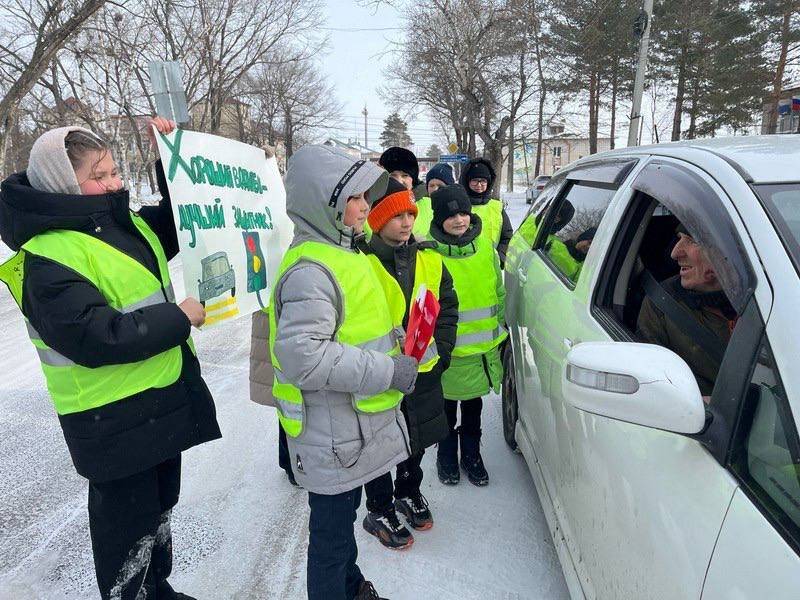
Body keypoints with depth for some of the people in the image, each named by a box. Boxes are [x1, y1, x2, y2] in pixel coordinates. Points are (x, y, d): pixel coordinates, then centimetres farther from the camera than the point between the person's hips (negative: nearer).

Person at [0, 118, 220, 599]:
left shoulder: (125, 223, 5)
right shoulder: (49, 256, -20)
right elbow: (95, 337, -29)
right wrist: (177, 319, -21)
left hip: (162, 398, 9)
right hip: (113, 419, -9)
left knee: (161, 504, 25)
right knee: (128, 519, 11)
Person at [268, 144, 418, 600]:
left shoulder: (339, 254, 10)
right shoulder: (310, 271, -24)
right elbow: (302, 355, -32)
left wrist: (394, 339, 7)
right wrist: (389, 372, -27)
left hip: (352, 427, 11)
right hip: (334, 438, -10)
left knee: (345, 512, 29)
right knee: (332, 529, 10)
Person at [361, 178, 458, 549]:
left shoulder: (429, 258, 2)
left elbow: (447, 307, 9)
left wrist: (440, 352, 2)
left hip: (423, 370, 5)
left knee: (417, 439, 22)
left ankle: (409, 494, 47)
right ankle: (379, 511, 33)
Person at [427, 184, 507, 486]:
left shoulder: (485, 246, 0)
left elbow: (499, 291, 10)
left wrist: (501, 330, 13)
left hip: (482, 345, 4)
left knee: (473, 405, 20)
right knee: (446, 407, 16)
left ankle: (471, 455, 40)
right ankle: (446, 457, 38)